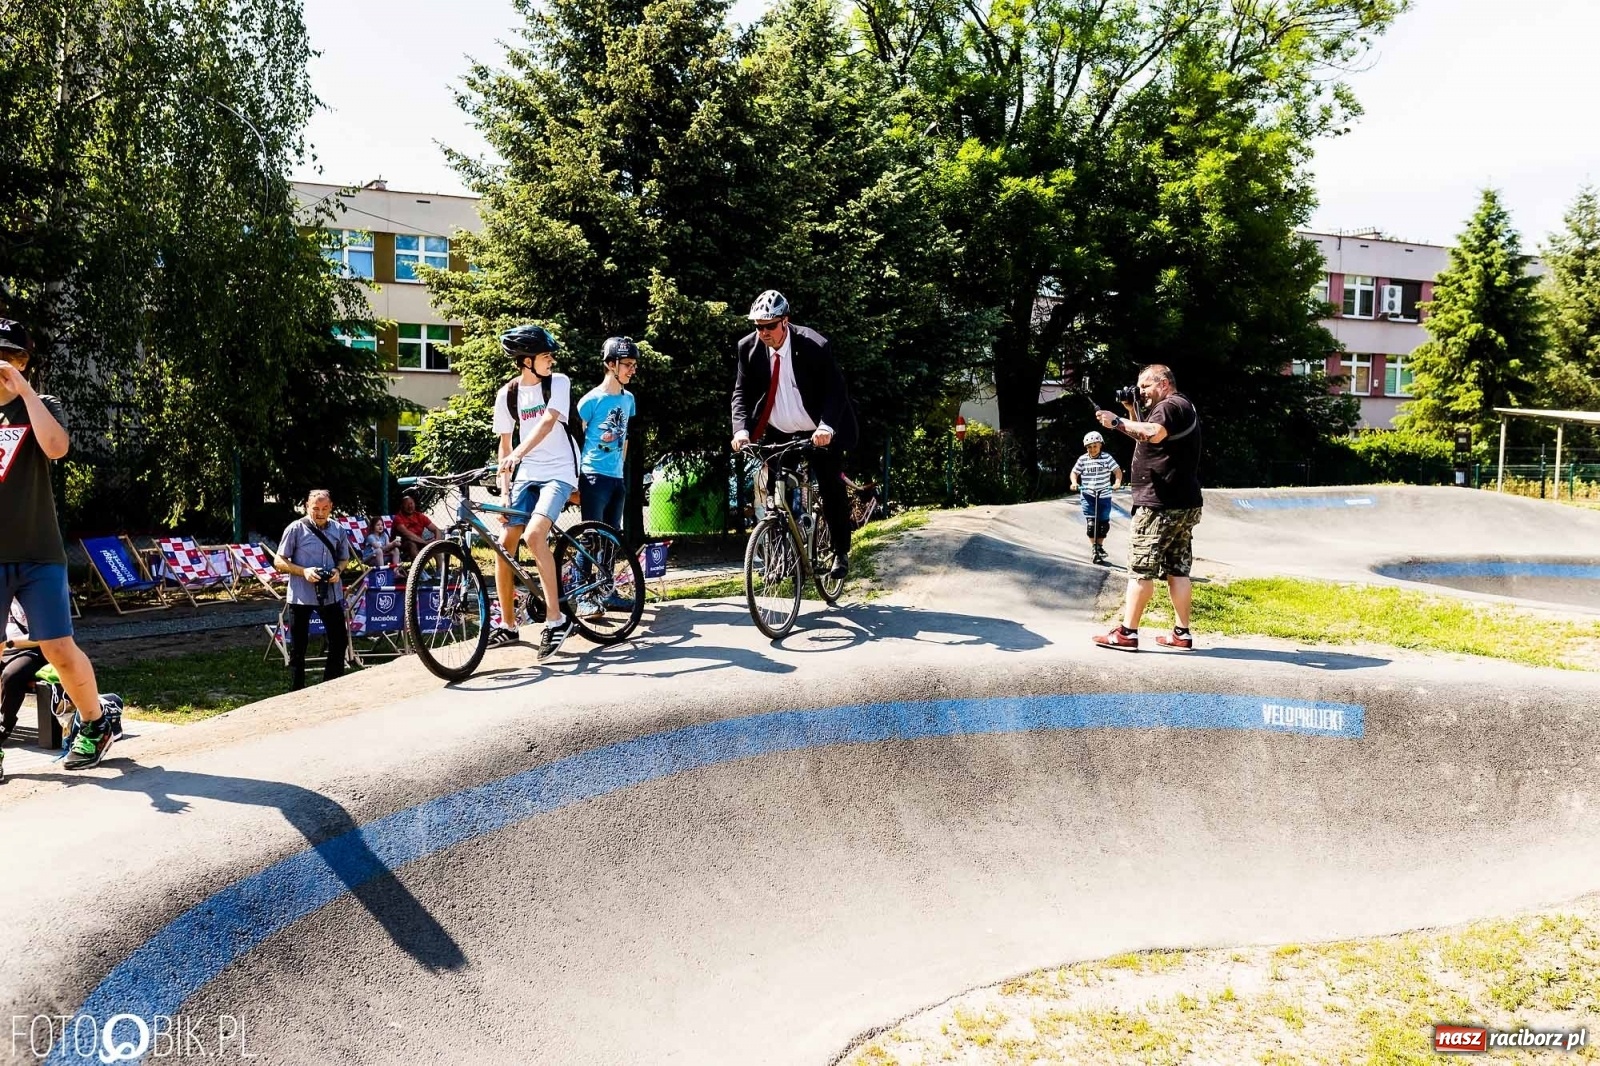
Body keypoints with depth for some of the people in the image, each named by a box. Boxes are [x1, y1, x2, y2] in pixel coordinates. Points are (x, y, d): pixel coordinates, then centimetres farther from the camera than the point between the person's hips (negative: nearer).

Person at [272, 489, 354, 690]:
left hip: (331, 594, 3)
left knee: (339, 642, 7)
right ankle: (296, 692, 18)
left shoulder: (338, 530, 2)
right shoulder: (296, 529, -8)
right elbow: (279, 561, -4)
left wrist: (337, 570, -7)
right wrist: (303, 571, -19)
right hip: (301, 596, -3)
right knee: (297, 648, 7)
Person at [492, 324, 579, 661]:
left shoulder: (559, 383, -7)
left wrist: (517, 454, -38)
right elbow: (504, 444, 6)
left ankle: (555, 619, -21)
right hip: (526, 473, 4)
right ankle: (508, 626, 12)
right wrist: (503, 493, -1)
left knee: (534, 535, -26)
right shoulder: (507, 394, 2)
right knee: (503, 545, -3)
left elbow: (548, 422, -23)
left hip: (559, 471, -4)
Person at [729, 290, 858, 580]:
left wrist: (827, 427, -38)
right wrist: (741, 429, -24)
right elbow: (742, 393, -6)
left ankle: (841, 553, 17)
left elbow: (836, 391, -21)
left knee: (833, 490, 0)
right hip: (778, 435, 3)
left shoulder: (814, 346, -21)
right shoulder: (749, 347, -10)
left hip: (819, 434, -3)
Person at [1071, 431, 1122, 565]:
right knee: (1091, 523, -10)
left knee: (1103, 524, 7)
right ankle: (1095, 548, 2)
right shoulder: (1082, 459, 0)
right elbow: (1074, 472, 9)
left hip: (1104, 496, 1)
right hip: (1088, 495, -1)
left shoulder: (1106, 457, -3)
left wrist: (1117, 482, -20)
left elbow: (1117, 471, -4)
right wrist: (1074, 483, -9)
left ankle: (1100, 546, 26)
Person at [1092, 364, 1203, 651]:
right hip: (1184, 505, 10)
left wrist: (1117, 422, -24)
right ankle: (1182, 634, 10)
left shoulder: (1171, 405, -11)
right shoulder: (1182, 408, 22)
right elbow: (1145, 439, 23)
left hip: (1161, 504, -10)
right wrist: (1131, 413, 11)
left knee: (1140, 568, -7)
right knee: (1178, 569, 9)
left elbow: (1153, 434, -31)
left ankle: (1126, 633, -6)